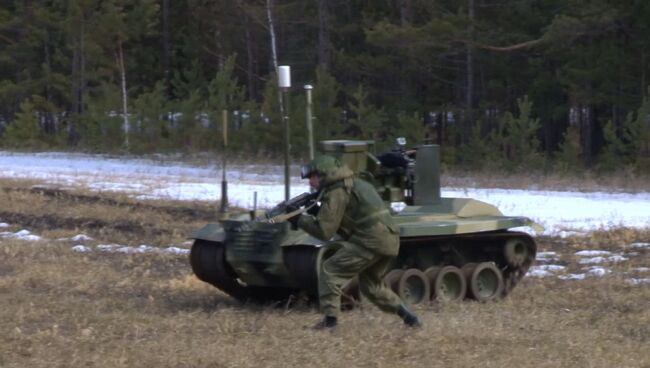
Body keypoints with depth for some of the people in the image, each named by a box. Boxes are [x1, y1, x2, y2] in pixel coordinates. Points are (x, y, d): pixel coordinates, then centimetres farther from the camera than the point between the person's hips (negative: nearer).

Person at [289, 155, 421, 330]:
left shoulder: (336, 192, -6)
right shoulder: (355, 183, 23)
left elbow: (324, 231, -10)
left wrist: (300, 220, 3)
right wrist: (318, 216, 18)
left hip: (370, 241, -9)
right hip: (389, 241, 9)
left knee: (330, 271, -3)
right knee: (371, 286, 24)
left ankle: (330, 319, -9)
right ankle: (409, 317, 22)